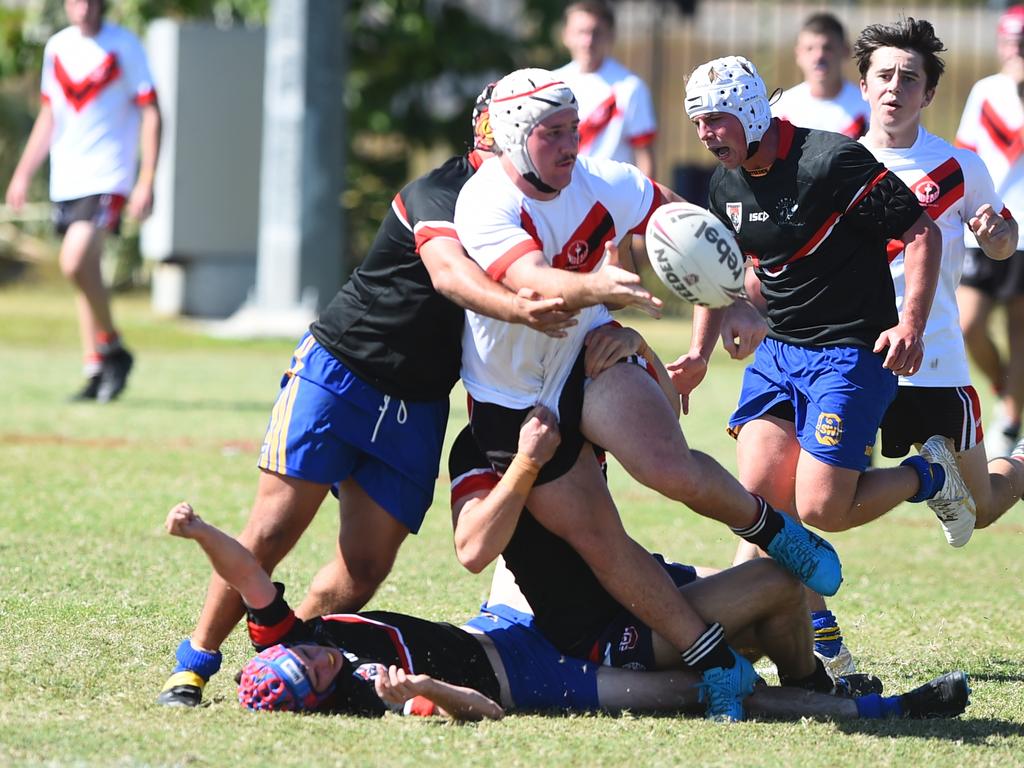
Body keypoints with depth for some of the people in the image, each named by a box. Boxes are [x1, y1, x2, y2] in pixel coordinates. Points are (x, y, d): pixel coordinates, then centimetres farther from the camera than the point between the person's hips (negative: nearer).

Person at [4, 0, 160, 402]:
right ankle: (96, 371, 15)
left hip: (108, 178, -6)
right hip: (65, 179, 6)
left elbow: (150, 113, -6)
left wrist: (146, 182, -13)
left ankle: (113, 349, -5)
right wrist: (23, 173, 15)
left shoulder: (125, 46, -5)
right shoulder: (57, 47, 11)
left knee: (76, 262, -22)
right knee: (83, 270, 8)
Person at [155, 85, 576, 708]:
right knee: (274, 531, -8)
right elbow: (448, 273, -38)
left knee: (366, 568, -3)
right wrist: (517, 307, -56)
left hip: (417, 410, 6)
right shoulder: (437, 195, -19)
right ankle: (196, 661, 7)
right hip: (338, 370, -6)